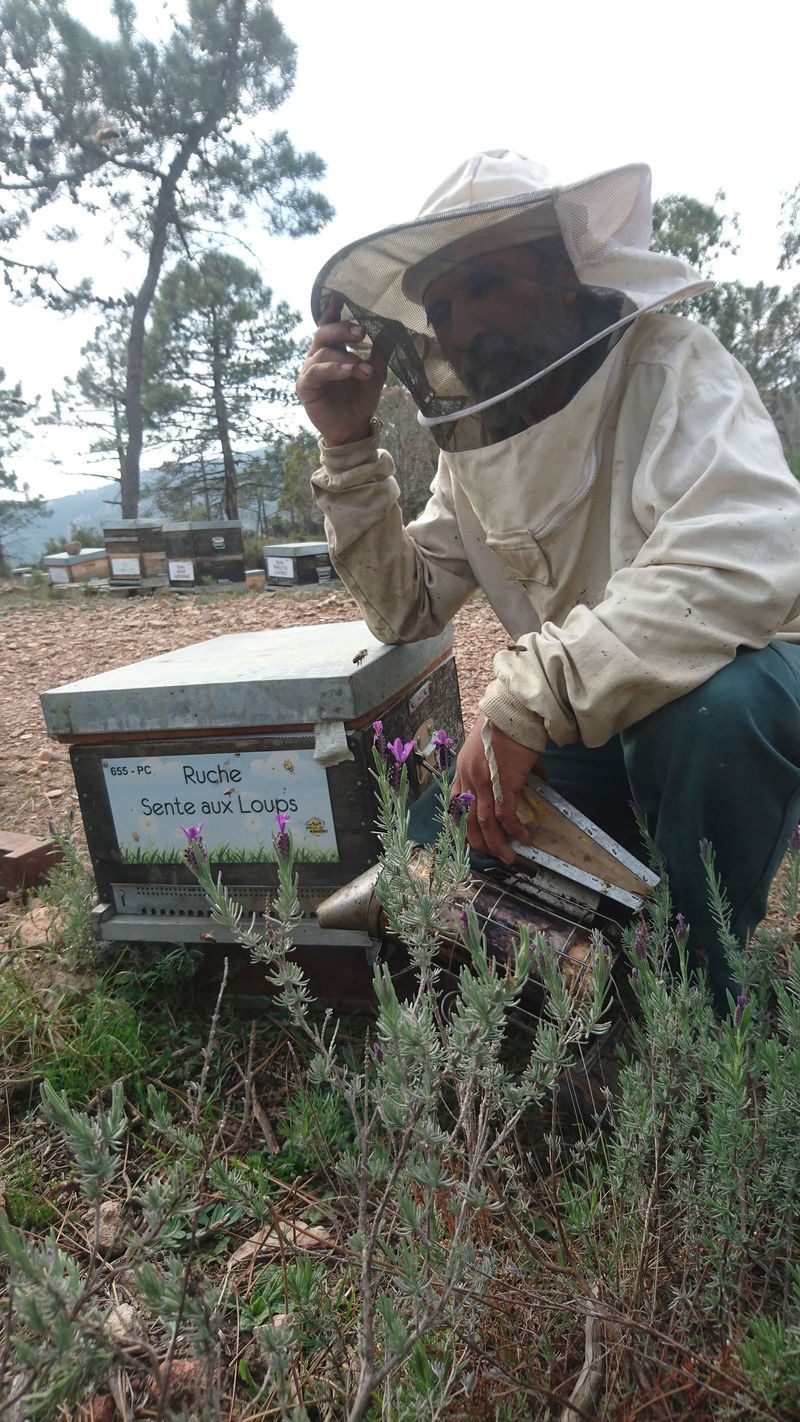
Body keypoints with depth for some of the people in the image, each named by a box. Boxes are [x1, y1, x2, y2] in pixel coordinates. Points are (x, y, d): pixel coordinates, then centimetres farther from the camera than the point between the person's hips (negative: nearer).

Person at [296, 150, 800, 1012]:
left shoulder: (667, 371, -17)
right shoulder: (472, 446, 3)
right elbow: (406, 610, 0)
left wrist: (526, 699, -37)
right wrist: (348, 446, -9)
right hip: (577, 730, 6)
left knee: (717, 701, -38)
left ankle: (707, 996, -11)